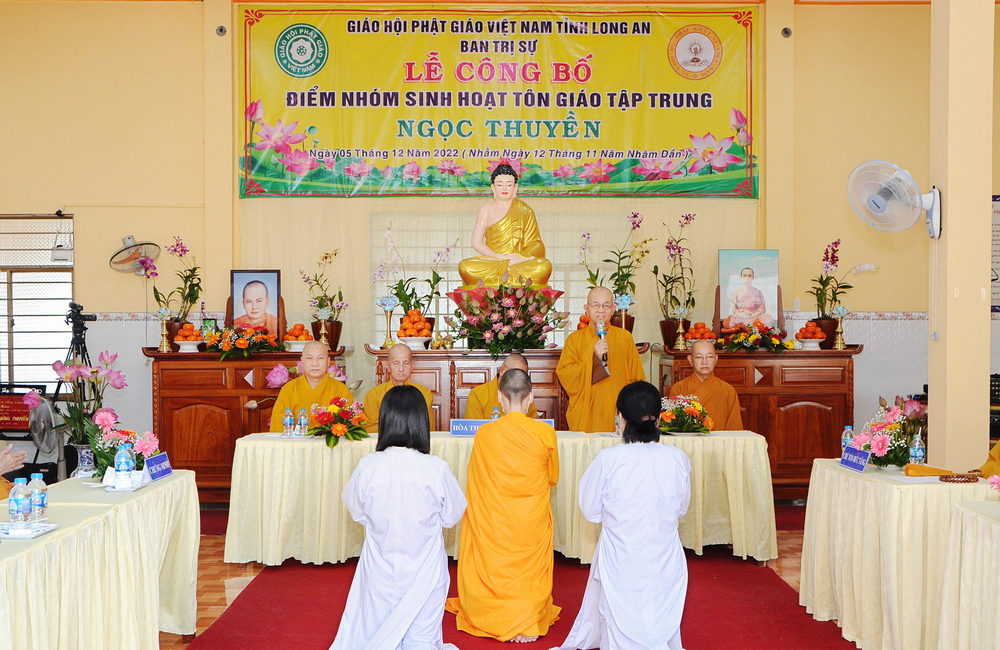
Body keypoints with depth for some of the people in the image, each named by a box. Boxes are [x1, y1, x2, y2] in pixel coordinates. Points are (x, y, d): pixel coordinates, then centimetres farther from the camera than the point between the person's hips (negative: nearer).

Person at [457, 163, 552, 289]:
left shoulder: (525, 210, 10)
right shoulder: (486, 211, 9)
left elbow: (535, 245, 4)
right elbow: (476, 242, 1)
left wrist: (521, 256, -16)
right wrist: (498, 256, -14)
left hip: (520, 261, -1)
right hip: (491, 261, 1)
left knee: (545, 266, -31)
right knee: (465, 266, -31)